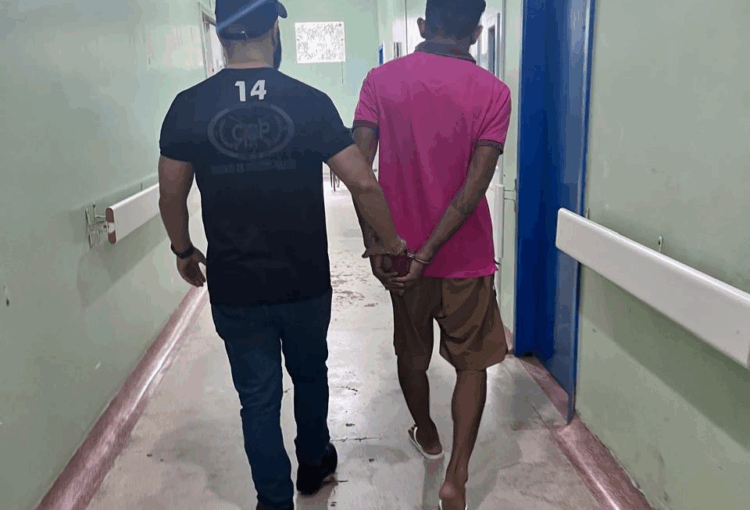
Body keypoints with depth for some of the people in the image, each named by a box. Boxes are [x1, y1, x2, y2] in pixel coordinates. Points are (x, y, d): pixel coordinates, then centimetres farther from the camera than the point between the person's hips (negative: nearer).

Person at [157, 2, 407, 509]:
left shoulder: (189, 106, -7)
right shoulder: (309, 101, -11)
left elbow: (171, 195, 0)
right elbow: (364, 184, -12)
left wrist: (184, 250, 17)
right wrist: (392, 242, 3)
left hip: (233, 289, 0)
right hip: (305, 283, 0)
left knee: (258, 397, 15)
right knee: (310, 375, 25)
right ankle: (314, 462, 47)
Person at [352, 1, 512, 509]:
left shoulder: (382, 80, -3)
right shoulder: (492, 91, -7)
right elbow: (475, 186, -16)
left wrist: (375, 242, -6)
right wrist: (426, 254, -14)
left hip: (399, 250, 2)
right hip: (466, 257, -2)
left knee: (412, 355, 23)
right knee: (473, 364, 15)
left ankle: (426, 433, 46)